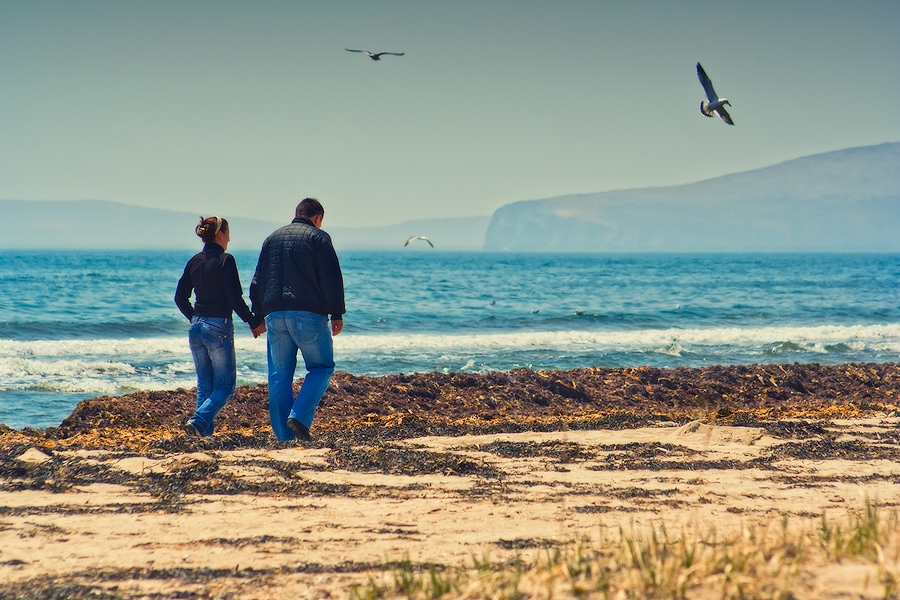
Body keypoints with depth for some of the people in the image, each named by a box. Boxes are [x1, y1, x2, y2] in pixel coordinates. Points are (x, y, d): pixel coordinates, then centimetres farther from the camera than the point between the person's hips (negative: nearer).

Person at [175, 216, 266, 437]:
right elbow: (235, 298, -16)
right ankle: (199, 420, -20)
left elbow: (180, 298, 11)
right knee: (225, 386, 1)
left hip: (197, 327, 7)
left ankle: (205, 430, 10)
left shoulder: (194, 261, 8)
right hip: (219, 327, -6)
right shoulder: (225, 260, -11)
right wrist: (254, 322, -5)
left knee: (204, 385, 14)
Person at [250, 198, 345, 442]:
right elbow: (331, 278, -6)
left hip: (275, 315, 5)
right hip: (308, 314, -5)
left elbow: (258, 282, 18)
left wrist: (257, 317, 22)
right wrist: (337, 314, -3)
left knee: (279, 375, 7)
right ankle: (299, 416, -13)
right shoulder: (318, 237, 1)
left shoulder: (272, 239, 17)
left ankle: (283, 434, 5)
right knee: (322, 366, 6)